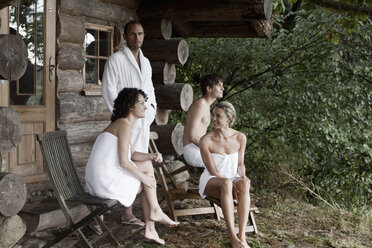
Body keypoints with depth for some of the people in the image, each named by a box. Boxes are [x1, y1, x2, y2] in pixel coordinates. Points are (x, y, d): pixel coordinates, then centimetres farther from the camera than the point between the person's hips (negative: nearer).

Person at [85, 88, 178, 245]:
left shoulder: (119, 124, 18)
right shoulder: (125, 125, -13)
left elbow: (133, 154, 20)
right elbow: (123, 162, -19)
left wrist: (152, 155, 3)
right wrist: (144, 177, -6)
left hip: (97, 181, 9)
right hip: (108, 180, -9)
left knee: (149, 186, 15)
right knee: (147, 167, 4)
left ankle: (150, 229, 15)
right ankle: (155, 212, 12)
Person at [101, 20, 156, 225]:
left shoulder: (145, 61, 18)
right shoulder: (116, 59, -5)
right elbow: (108, 90, -10)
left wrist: (152, 105, 9)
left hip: (144, 119, 8)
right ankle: (127, 213, -4)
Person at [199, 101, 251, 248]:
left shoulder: (240, 138, -2)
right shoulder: (206, 140, -12)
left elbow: (240, 164, 8)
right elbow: (212, 171, -11)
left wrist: (243, 177, -13)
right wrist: (228, 181, -26)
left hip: (233, 179, 3)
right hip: (211, 182, -3)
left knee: (244, 185, -35)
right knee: (226, 184, -39)